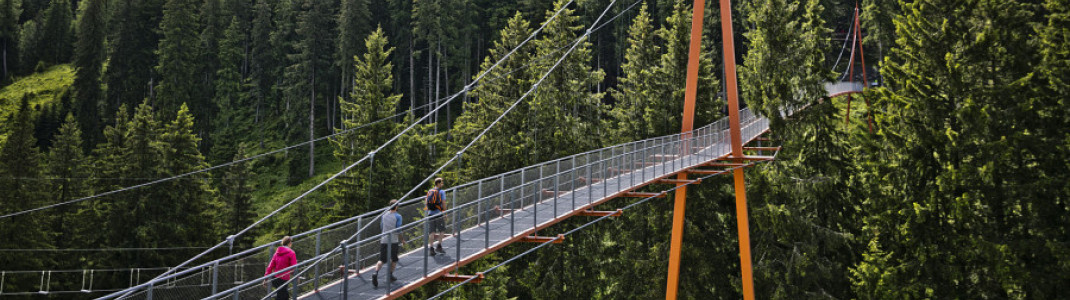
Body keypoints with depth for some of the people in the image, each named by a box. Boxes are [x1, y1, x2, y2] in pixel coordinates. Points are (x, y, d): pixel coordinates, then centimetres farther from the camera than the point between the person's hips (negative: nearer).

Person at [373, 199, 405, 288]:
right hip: (393, 241, -4)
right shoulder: (398, 216, -8)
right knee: (394, 259, 17)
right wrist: (402, 240, 4)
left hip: (383, 240, 4)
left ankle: (376, 273, -18)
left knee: (381, 259, 4)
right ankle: (390, 275, 18)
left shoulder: (384, 214, 7)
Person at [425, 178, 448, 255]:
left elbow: (427, 203, 14)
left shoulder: (429, 192, 12)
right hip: (438, 213, -5)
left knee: (432, 232, 7)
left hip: (430, 213, 5)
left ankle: (431, 248, 3)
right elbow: (443, 203, -9)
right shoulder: (441, 192, -5)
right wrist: (445, 212, 0)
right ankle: (439, 246, -2)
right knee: (442, 231, 6)